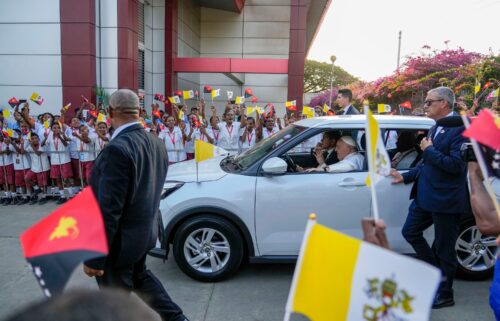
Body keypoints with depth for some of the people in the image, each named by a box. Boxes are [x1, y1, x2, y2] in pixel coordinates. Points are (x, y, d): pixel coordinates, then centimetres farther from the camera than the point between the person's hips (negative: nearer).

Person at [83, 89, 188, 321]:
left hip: (121, 238, -8)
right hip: (146, 230, 8)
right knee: (139, 274, 31)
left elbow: (109, 208, -26)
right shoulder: (156, 144, 0)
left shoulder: (117, 148, -26)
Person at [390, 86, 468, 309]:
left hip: (445, 200, -9)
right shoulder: (434, 128, 12)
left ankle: (444, 295, 25)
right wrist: (406, 177, 18)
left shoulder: (460, 128, -16)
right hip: (425, 196, 9)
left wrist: (429, 150, -16)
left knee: (444, 248, 6)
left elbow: (456, 165, -25)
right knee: (410, 232, 15)